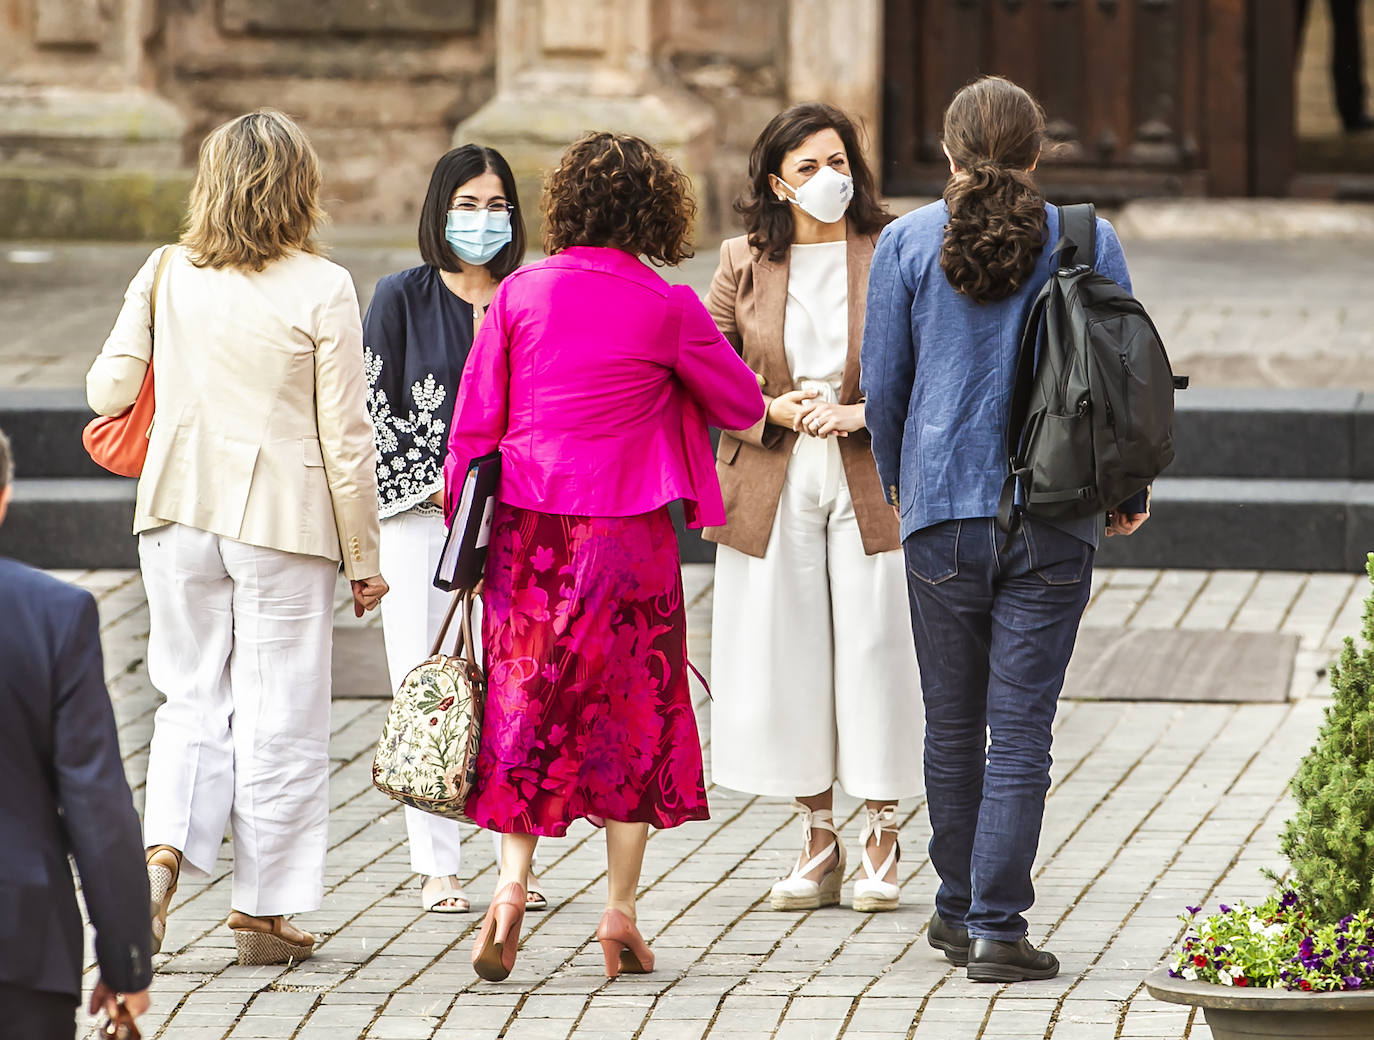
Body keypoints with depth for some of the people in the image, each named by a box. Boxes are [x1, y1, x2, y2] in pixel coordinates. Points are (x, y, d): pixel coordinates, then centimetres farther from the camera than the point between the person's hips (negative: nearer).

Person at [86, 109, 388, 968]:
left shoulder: (165, 277, -1)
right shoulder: (321, 290, -10)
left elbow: (109, 390, 6)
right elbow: (346, 440, -8)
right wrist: (364, 557, 0)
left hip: (179, 511, 3)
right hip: (283, 517, -3)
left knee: (194, 696, 16)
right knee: (280, 713, 6)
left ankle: (162, 851, -6)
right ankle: (264, 910, 10)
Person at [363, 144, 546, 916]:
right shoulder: (402, 299, 3)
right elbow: (373, 404, 0)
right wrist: (437, 484, -7)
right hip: (422, 514, -2)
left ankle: (517, 859, 4)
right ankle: (438, 868, 2)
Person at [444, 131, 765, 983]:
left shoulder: (521, 294, -1)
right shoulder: (667, 309, -6)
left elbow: (472, 424, 1)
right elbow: (745, 407, 6)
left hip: (527, 529, 2)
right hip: (626, 531, -2)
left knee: (524, 707, 9)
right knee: (632, 714, 9)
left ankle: (511, 881, -9)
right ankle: (620, 908, 8)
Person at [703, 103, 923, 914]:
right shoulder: (745, 264, 5)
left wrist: (862, 413, -15)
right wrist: (770, 411, -8)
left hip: (873, 482, -2)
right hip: (776, 488, 2)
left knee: (877, 657, -2)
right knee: (788, 660, 4)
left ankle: (881, 848, 10)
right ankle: (818, 846, 15)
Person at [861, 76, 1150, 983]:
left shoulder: (908, 243, 0)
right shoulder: (1088, 242, -1)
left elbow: (883, 382, 4)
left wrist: (895, 478, 21)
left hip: (944, 508, 1)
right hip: (1054, 517, -1)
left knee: (953, 723, 14)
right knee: (1021, 728, -1)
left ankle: (960, 910, 25)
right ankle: (998, 929, -7)